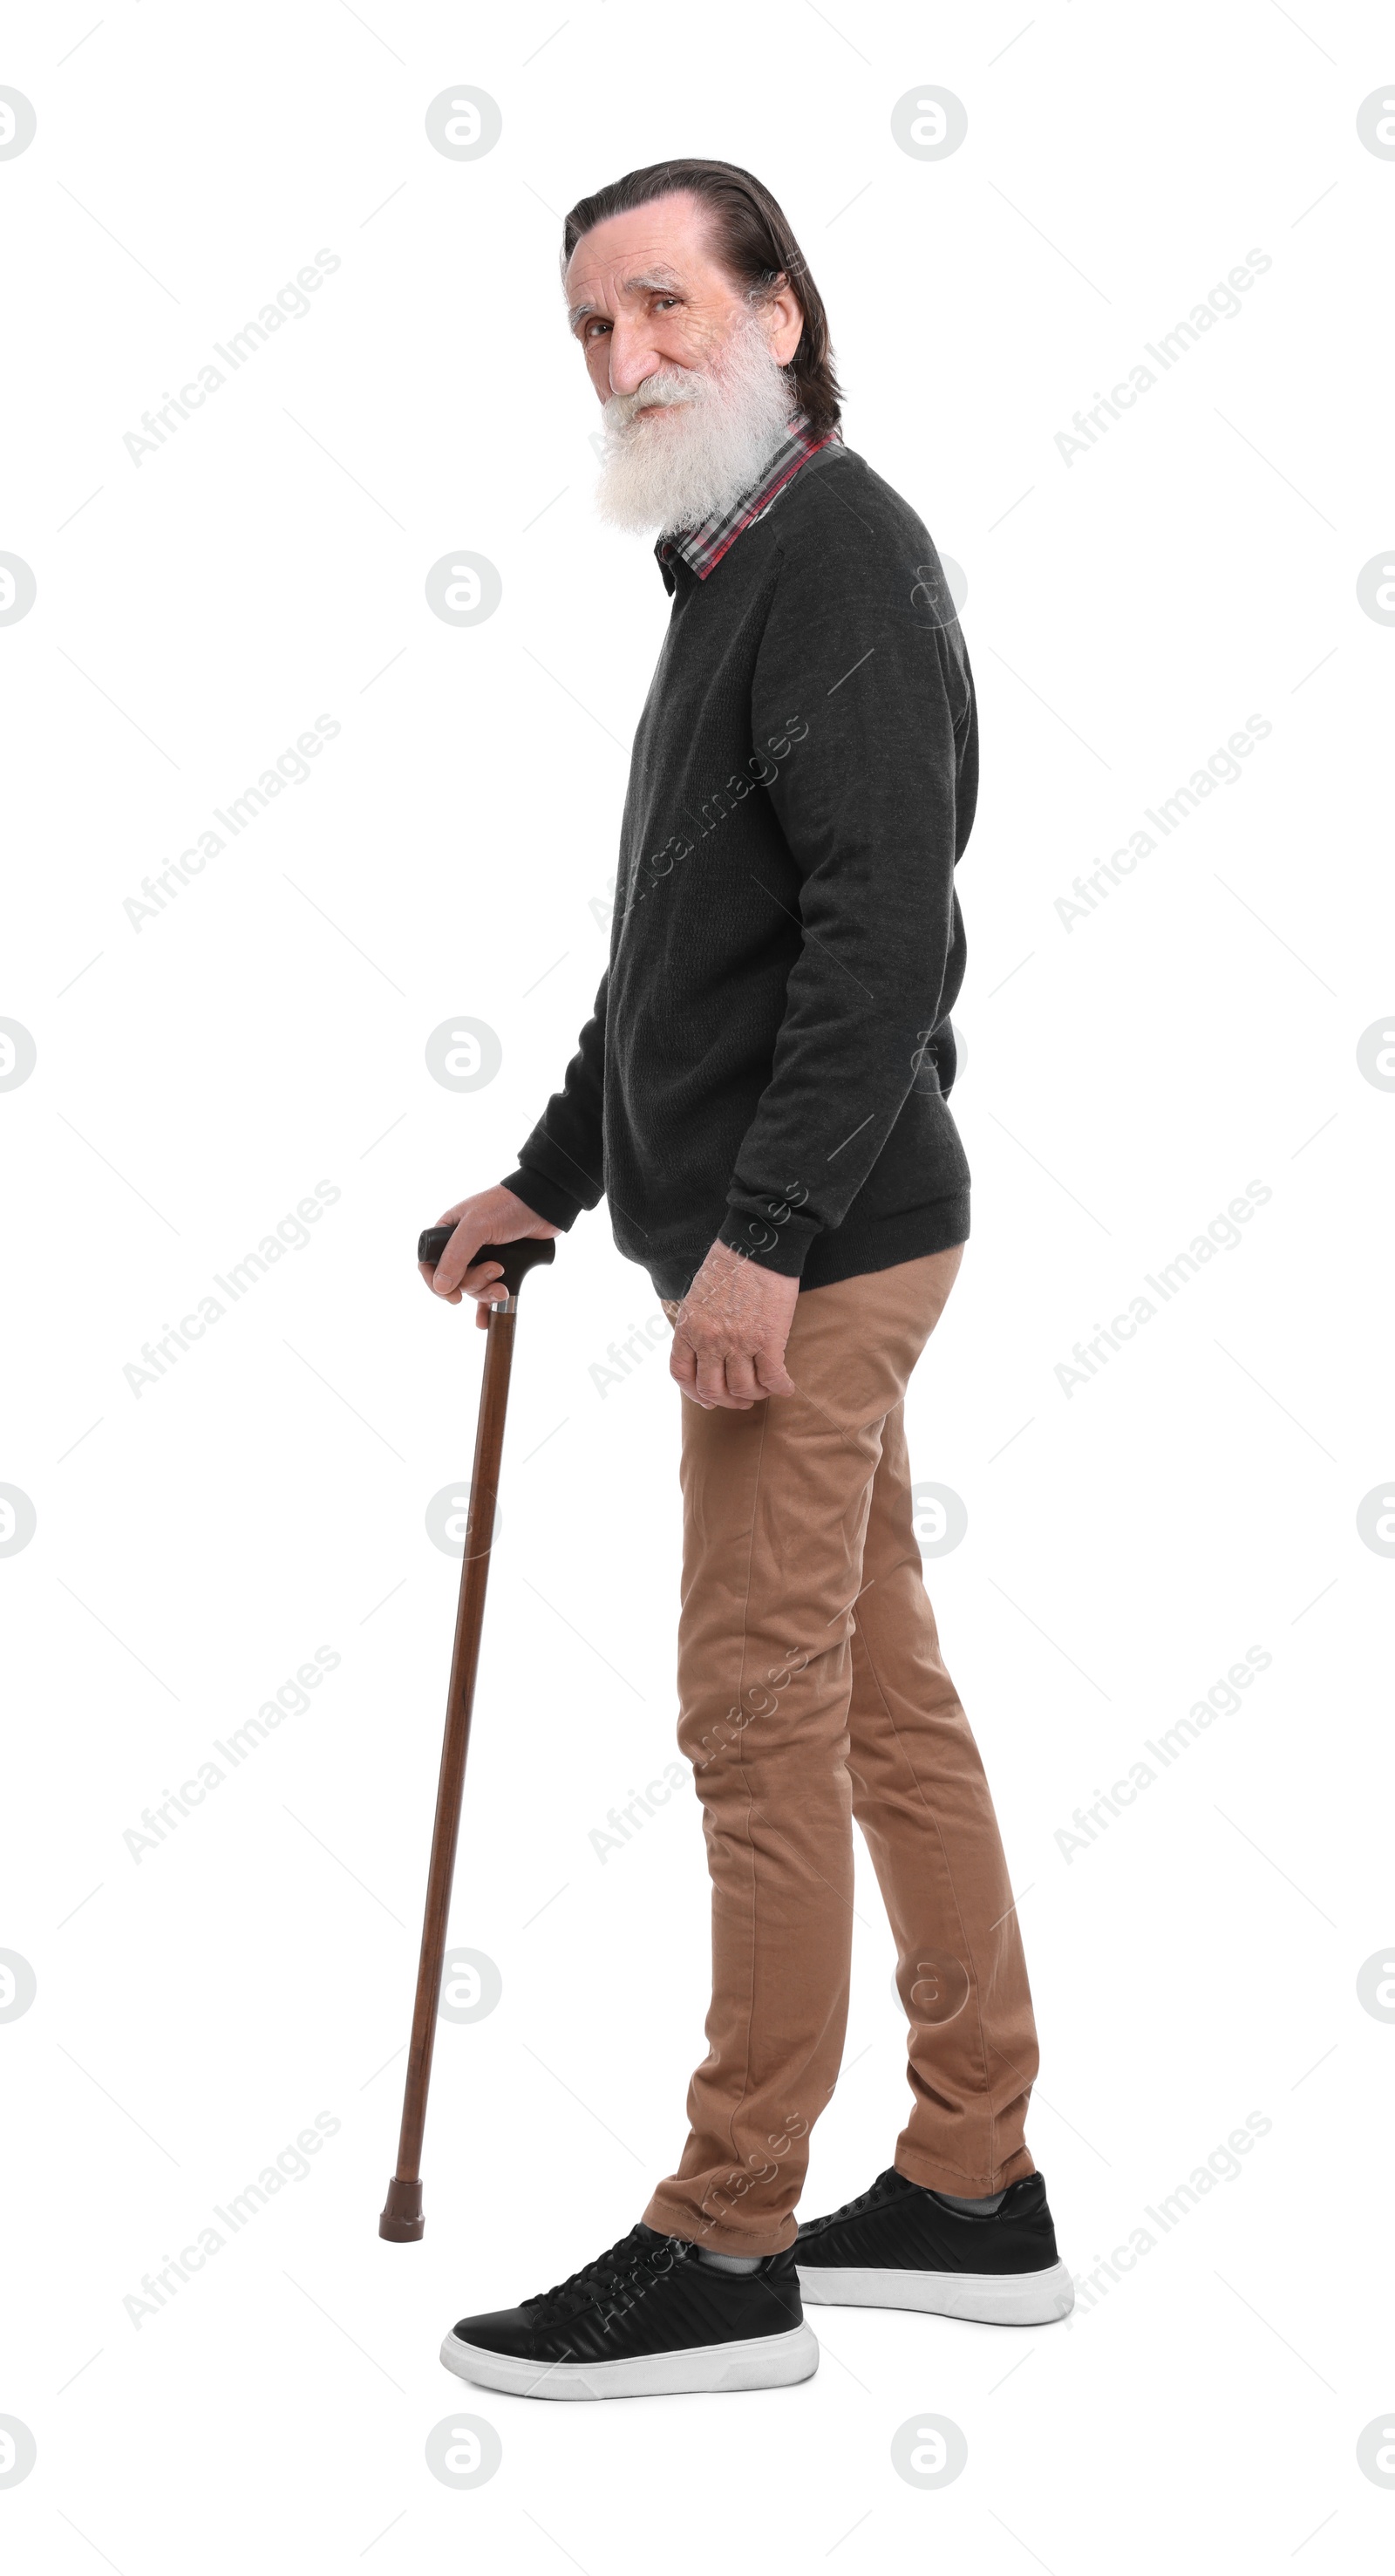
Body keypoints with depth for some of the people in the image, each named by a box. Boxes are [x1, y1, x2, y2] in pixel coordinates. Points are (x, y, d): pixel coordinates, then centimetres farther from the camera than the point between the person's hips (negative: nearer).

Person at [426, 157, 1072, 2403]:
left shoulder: (837, 548, -13)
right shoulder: (730, 567, 19)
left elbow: (883, 928, -24)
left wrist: (761, 1239, -25)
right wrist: (554, 1176, 26)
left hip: (814, 1250, -10)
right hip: (787, 1243, 10)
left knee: (766, 1726, -4)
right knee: (884, 1698, 13)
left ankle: (723, 2256, 7)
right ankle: (975, 2194, 22)